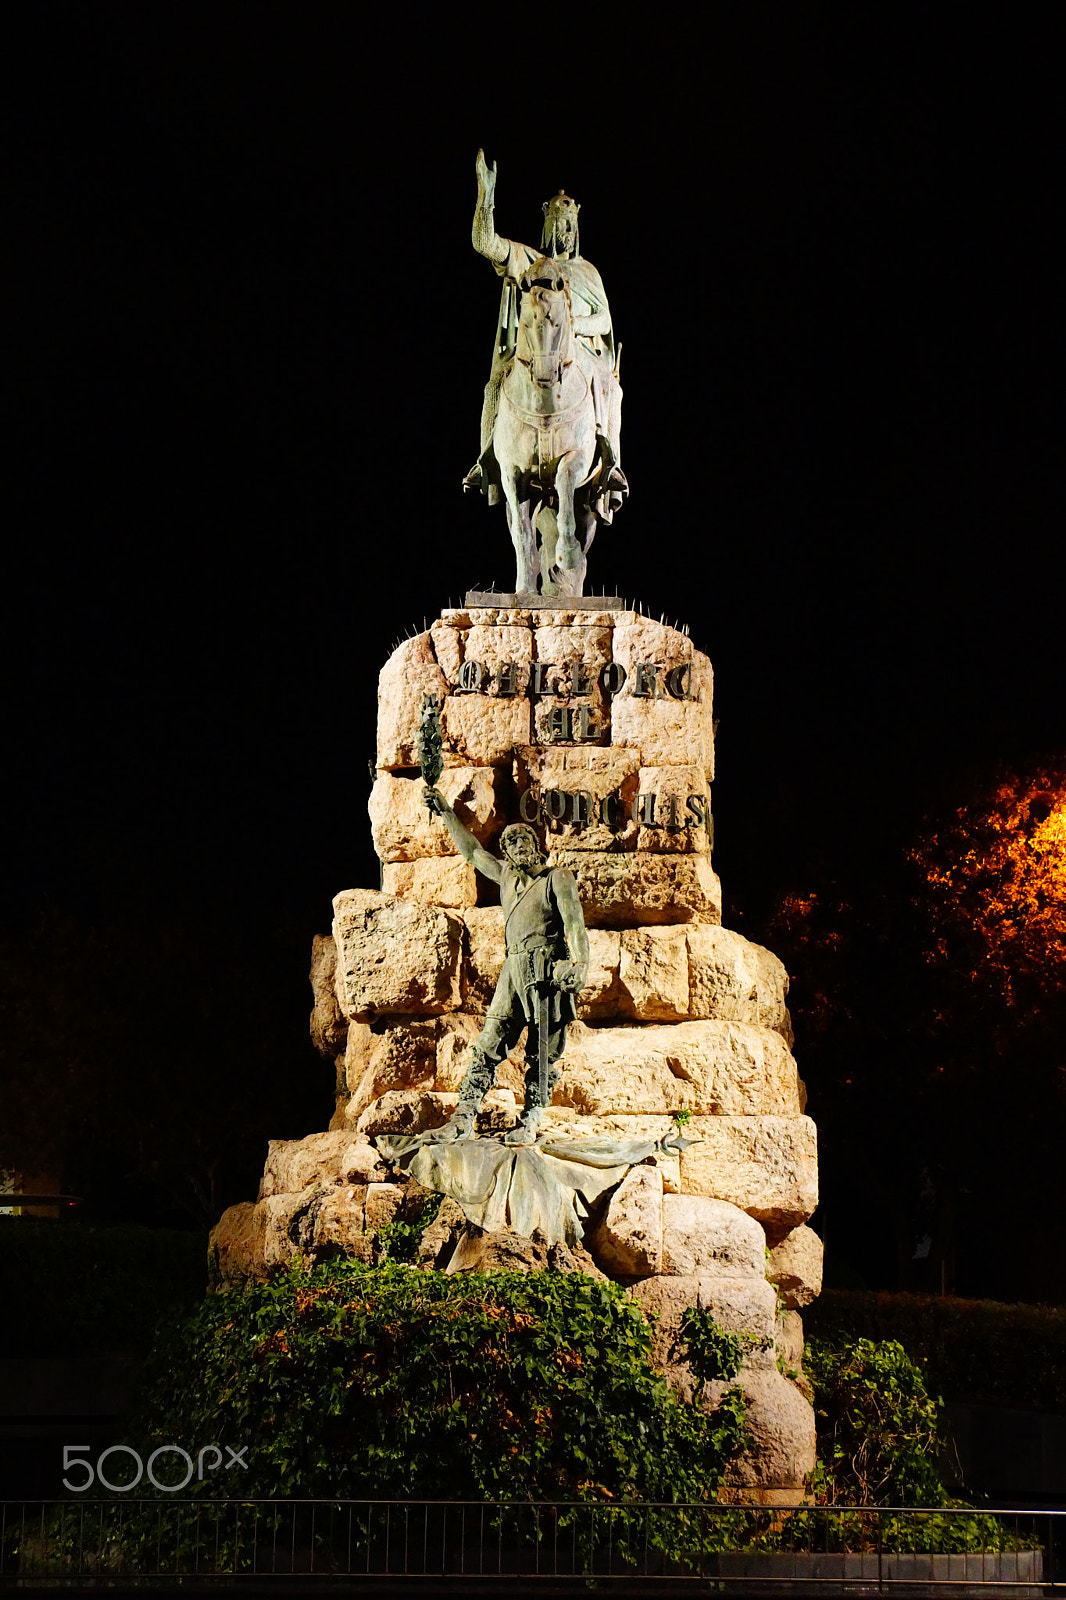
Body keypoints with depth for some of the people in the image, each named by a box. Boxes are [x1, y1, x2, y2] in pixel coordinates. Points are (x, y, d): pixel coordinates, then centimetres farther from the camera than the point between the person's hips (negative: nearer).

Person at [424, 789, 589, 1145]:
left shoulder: (557, 877, 3)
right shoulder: (506, 875, 21)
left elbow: (574, 923, -7)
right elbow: (471, 851, 32)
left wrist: (581, 962, -22)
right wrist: (446, 813, 32)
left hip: (548, 967, -5)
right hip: (514, 966, 6)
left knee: (543, 1052, -3)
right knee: (490, 1044, -1)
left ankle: (529, 1123, 1)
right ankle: (463, 1118, -4)